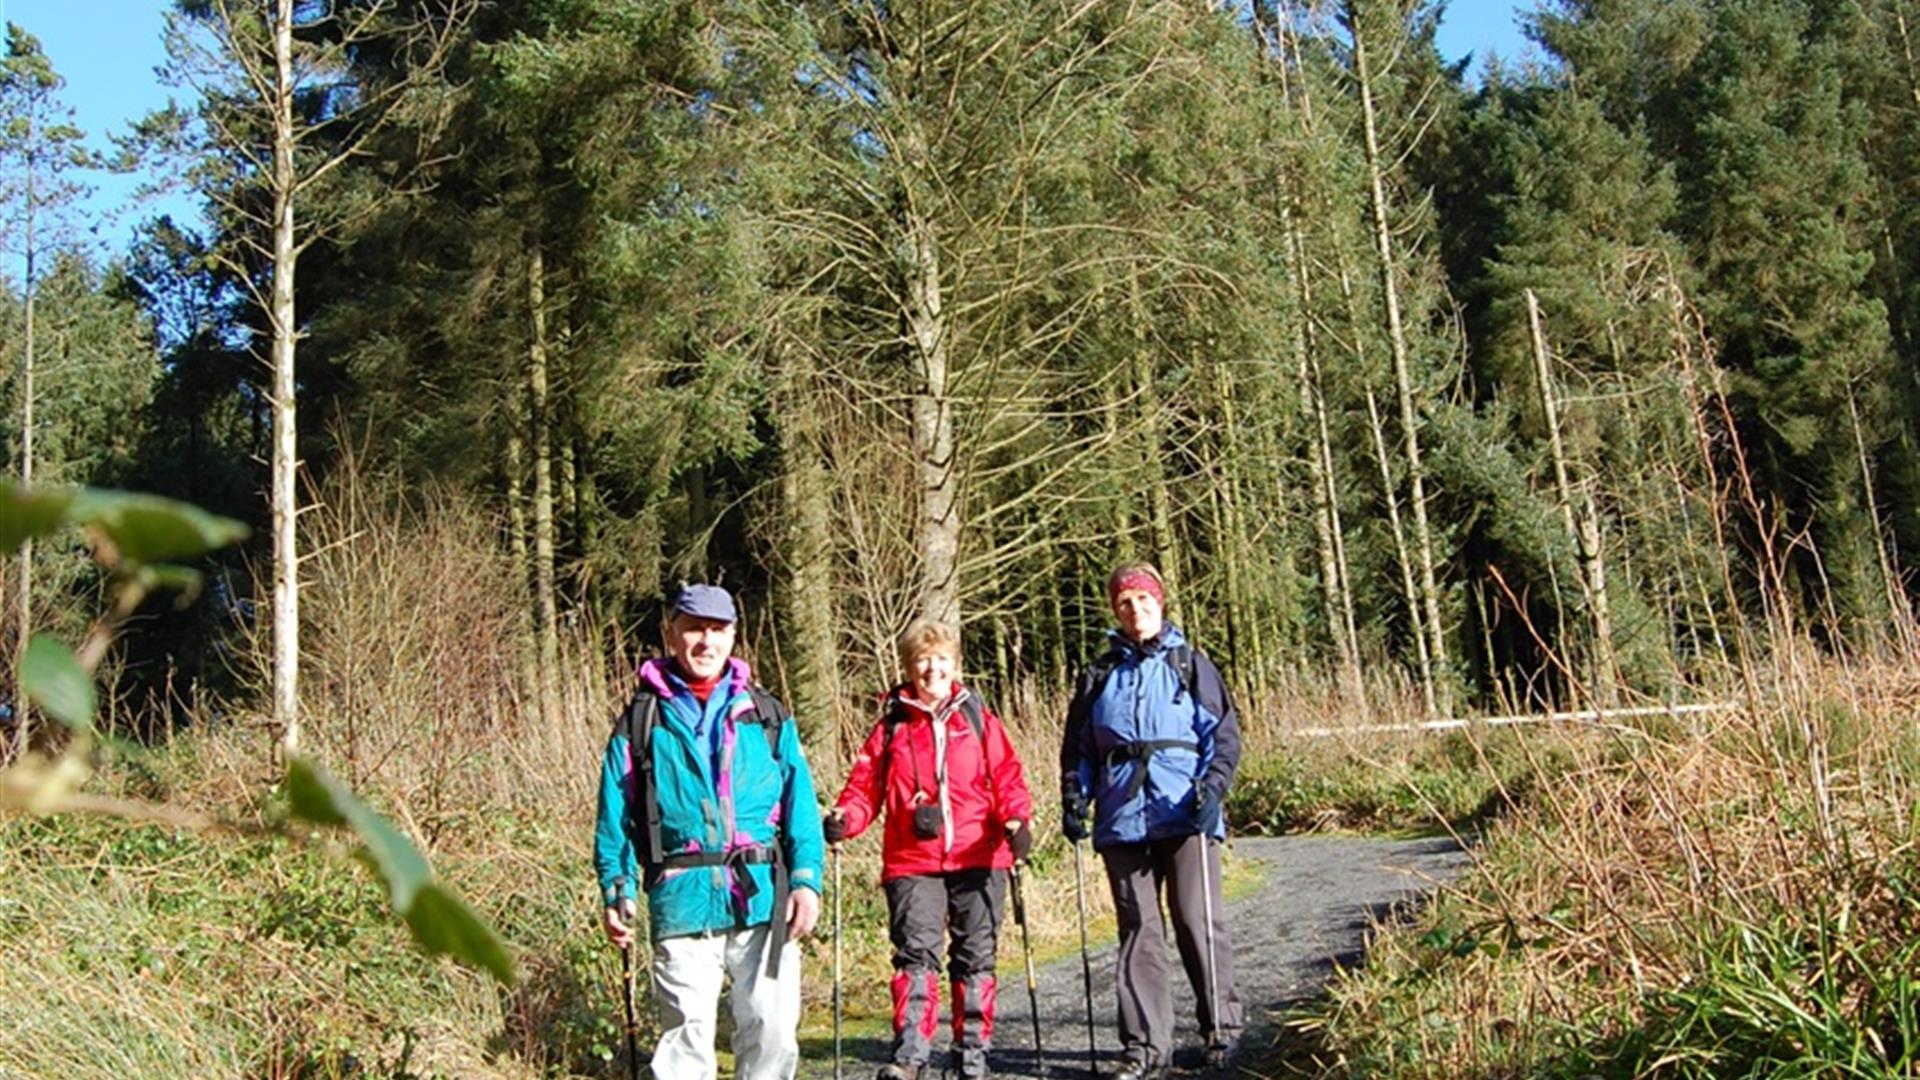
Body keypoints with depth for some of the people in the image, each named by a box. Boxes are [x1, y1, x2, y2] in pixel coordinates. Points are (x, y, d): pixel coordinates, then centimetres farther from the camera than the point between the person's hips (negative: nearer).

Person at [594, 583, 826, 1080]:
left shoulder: (768, 717, 12)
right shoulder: (641, 722, 8)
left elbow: (800, 803, 8)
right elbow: (615, 816, 6)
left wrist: (806, 879, -3)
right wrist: (617, 891, -5)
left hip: (764, 899, 2)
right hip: (682, 902, -1)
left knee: (772, 1030, 2)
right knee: (687, 1036, 1)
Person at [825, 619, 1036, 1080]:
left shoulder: (978, 718, 9)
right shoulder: (892, 725, 8)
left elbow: (1007, 777, 3)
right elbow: (865, 785, 4)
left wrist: (1016, 819, -15)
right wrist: (844, 817, -15)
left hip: (979, 861, 1)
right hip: (912, 862, -1)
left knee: (975, 958, 8)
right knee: (916, 954, -12)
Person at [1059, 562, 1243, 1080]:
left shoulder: (1190, 664, 7)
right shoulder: (1100, 674, 15)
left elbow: (1224, 732, 3)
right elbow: (1078, 747, 18)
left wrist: (1212, 787, -11)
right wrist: (1074, 799, 5)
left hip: (1184, 814, -2)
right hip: (1122, 817, 3)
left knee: (1197, 921, -3)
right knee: (1138, 930, 4)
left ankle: (1223, 1028, 12)